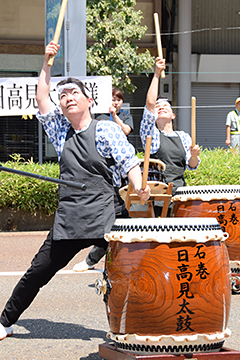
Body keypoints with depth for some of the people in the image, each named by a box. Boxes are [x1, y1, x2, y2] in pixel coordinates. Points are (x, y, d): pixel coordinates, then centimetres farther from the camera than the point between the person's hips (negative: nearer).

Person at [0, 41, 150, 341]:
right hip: (67, 220, 4)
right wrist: (47, 62, 13)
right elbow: (41, 98, 15)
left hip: (104, 220, -4)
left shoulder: (106, 131, 1)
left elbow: (129, 162, -4)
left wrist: (139, 186, -22)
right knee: (37, 272, 8)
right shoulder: (61, 130, 14)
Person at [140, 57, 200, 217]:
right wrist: (157, 74, -3)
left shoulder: (183, 137, 19)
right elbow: (150, 103, -4)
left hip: (180, 193, 3)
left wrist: (194, 156, -7)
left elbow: (192, 166, 16)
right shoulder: (151, 134, 8)